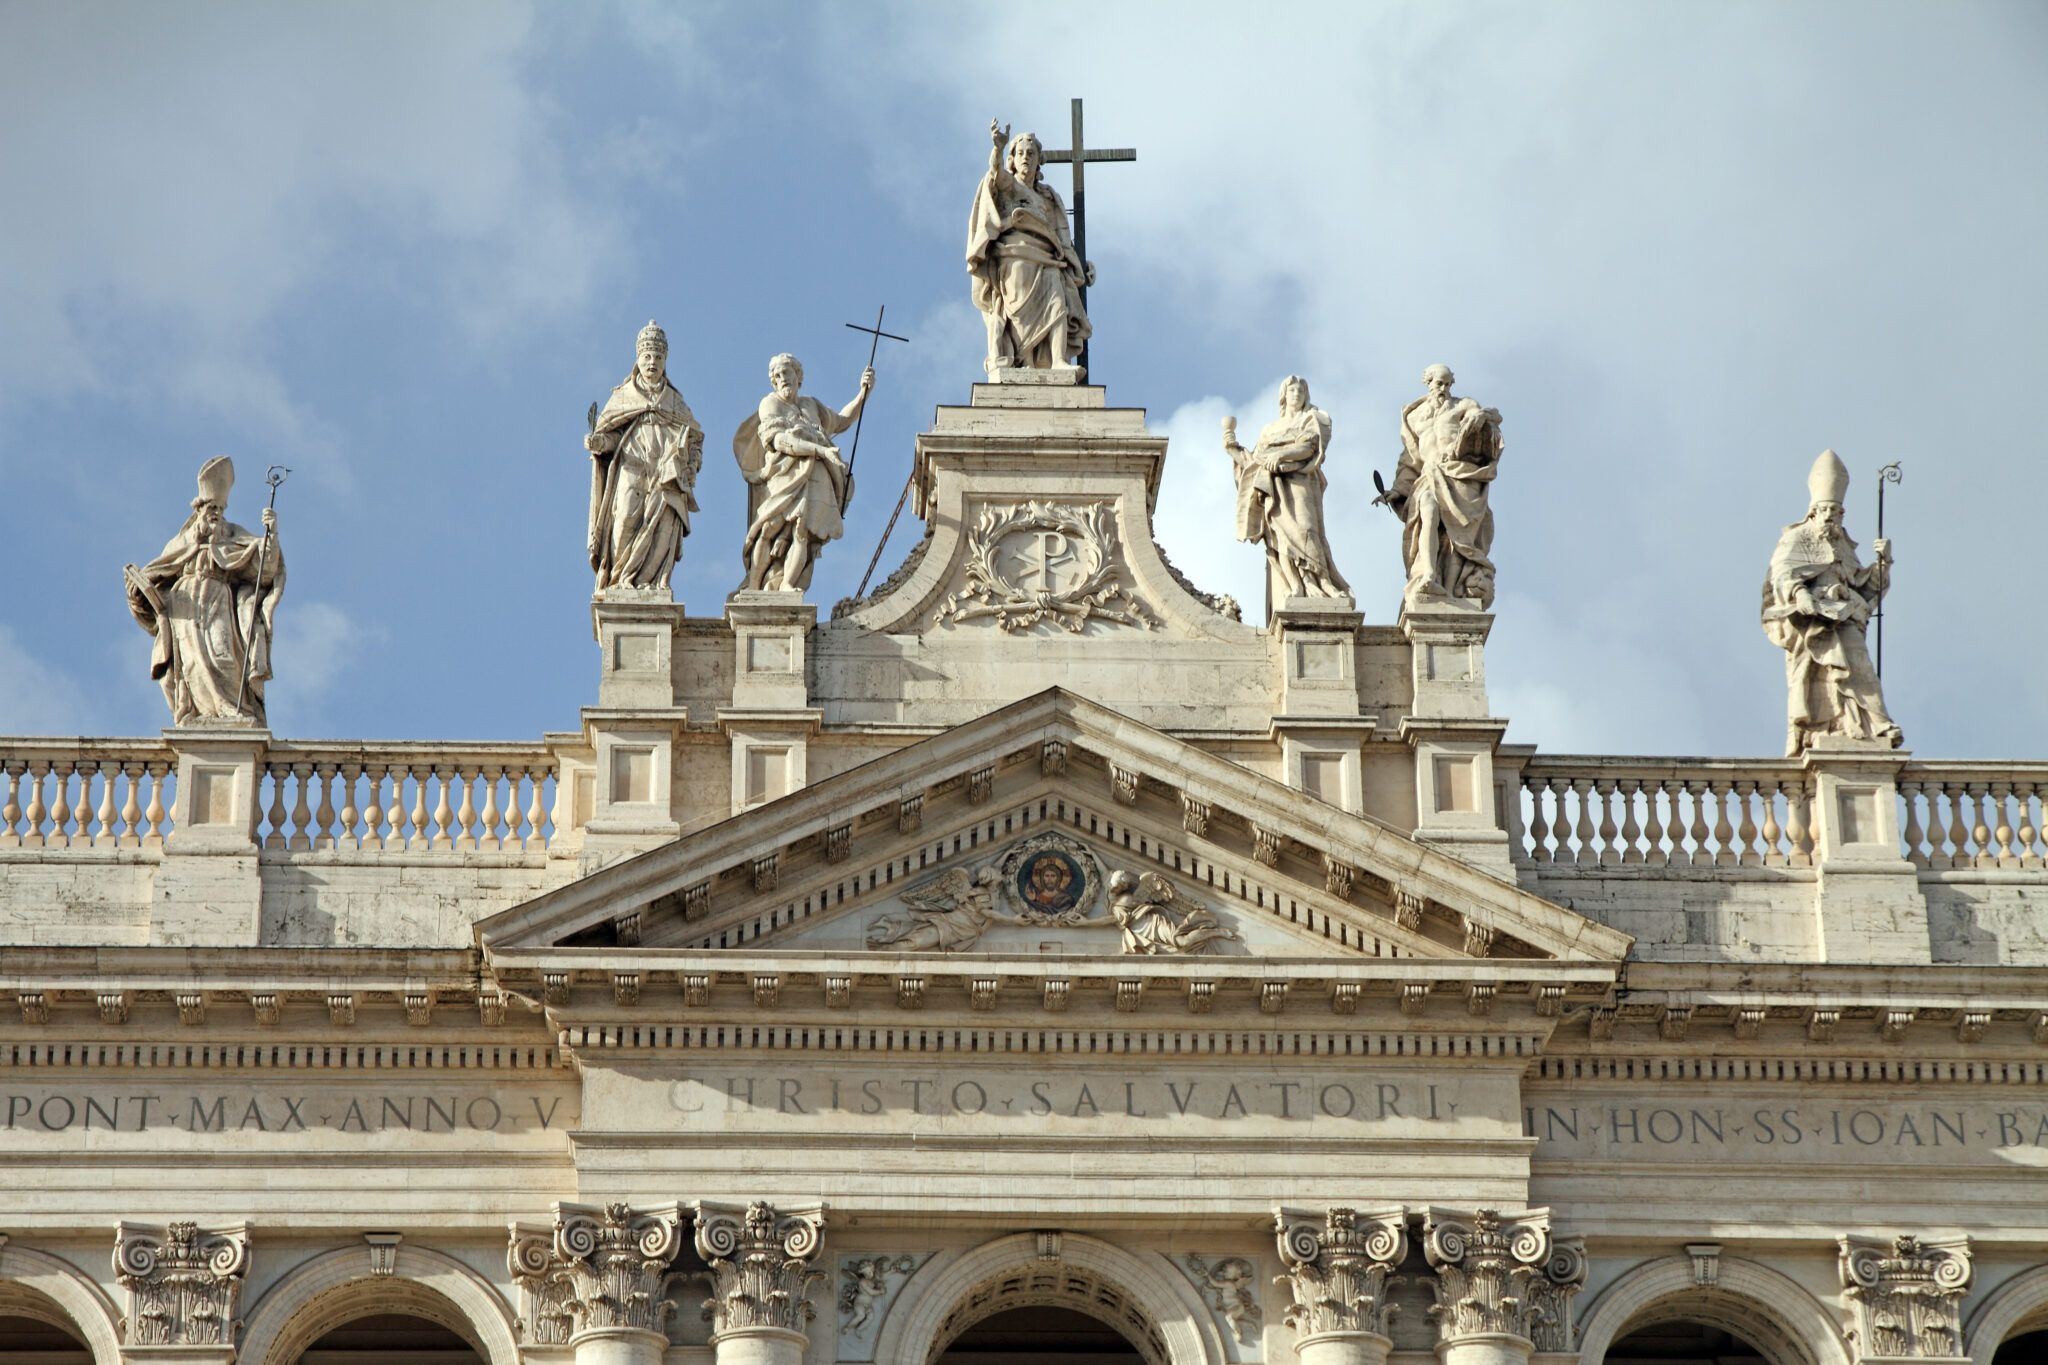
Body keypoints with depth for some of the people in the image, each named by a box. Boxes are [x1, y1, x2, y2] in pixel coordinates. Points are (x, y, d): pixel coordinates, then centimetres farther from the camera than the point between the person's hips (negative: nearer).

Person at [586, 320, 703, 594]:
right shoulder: (623, 396, 19)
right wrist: (598, 442, -10)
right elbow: (609, 432, 13)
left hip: (666, 470, 2)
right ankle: (619, 581, -21)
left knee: (664, 519, -17)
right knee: (627, 516, -22)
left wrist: (693, 464, 5)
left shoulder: (675, 401, 24)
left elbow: (695, 437, 23)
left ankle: (650, 581, -21)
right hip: (631, 465, -2)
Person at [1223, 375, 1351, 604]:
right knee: (1279, 534, -14)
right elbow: (1255, 462, 23)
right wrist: (1233, 448, 13)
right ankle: (1294, 588, -24)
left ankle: (1314, 584, -32)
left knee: (1299, 529, -23)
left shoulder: (1312, 419, 17)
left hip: (1299, 481, -4)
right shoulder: (1271, 429, 29)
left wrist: (1281, 455, -16)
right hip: (1273, 488, 4)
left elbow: (1309, 446, -3)